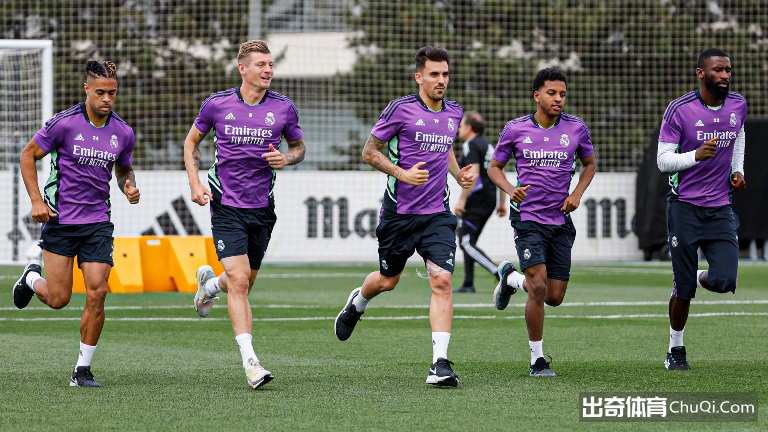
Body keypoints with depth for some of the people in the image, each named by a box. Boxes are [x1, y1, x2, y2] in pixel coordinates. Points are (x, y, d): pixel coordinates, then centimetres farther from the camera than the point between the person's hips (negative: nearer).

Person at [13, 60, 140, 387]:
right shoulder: (64, 123, -11)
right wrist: (36, 200, -9)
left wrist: (129, 187, -2)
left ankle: (82, 369, 2)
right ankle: (32, 278, 36)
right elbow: (28, 155, -1)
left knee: (97, 293, -10)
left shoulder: (123, 133, 1)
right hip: (60, 219, -3)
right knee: (58, 299, -1)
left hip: (97, 224, 3)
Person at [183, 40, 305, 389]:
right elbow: (192, 141, 12)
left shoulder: (284, 108, -1)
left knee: (243, 282, 13)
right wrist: (194, 183, -1)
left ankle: (209, 284, 50)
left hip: (262, 208, 3)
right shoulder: (217, 104, -3)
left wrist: (286, 158, -8)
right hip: (226, 206, -3)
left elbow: (299, 147, 15)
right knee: (239, 282, -14)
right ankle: (250, 361, -15)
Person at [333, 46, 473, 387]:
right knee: (388, 280, 13)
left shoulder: (454, 112, 8)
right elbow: (369, 152, -5)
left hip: (437, 214, 3)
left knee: (442, 281, -14)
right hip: (399, 212, -3)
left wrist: (459, 174, 10)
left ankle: (440, 363, -17)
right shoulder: (401, 109, -9)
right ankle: (356, 304, 50)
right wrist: (402, 173, -18)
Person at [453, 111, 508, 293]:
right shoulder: (489, 145, 20)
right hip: (490, 201, 10)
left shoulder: (471, 145, -9)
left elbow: (473, 174, -21)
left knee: (466, 243, -12)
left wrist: (461, 200, -21)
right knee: (467, 241, 16)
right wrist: (502, 202, 22)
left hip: (476, 200, -10)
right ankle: (468, 285, 14)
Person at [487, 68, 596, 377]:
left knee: (555, 297, 4)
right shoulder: (515, 130, -3)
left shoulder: (576, 128, 1)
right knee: (539, 287, -17)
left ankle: (510, 278, 36)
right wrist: (510, 189, -12)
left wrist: (578, 193, 0)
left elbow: (590, 163, 17)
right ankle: (537, 360, -3)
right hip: (528, 219, -3)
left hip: (561, 221, 3)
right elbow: (494, 166, 8)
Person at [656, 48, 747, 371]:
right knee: (683, 289, 1)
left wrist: (737, 169, 12)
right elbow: (663, 160, -9)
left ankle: (702, 277, 24)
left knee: (724, 281, -13)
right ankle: (676, 348, 23)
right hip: (685, 208, -3)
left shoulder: (738, 106, 3)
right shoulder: (680, 109, -11)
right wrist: (696, 155, -26)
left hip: (720, 209, 3)